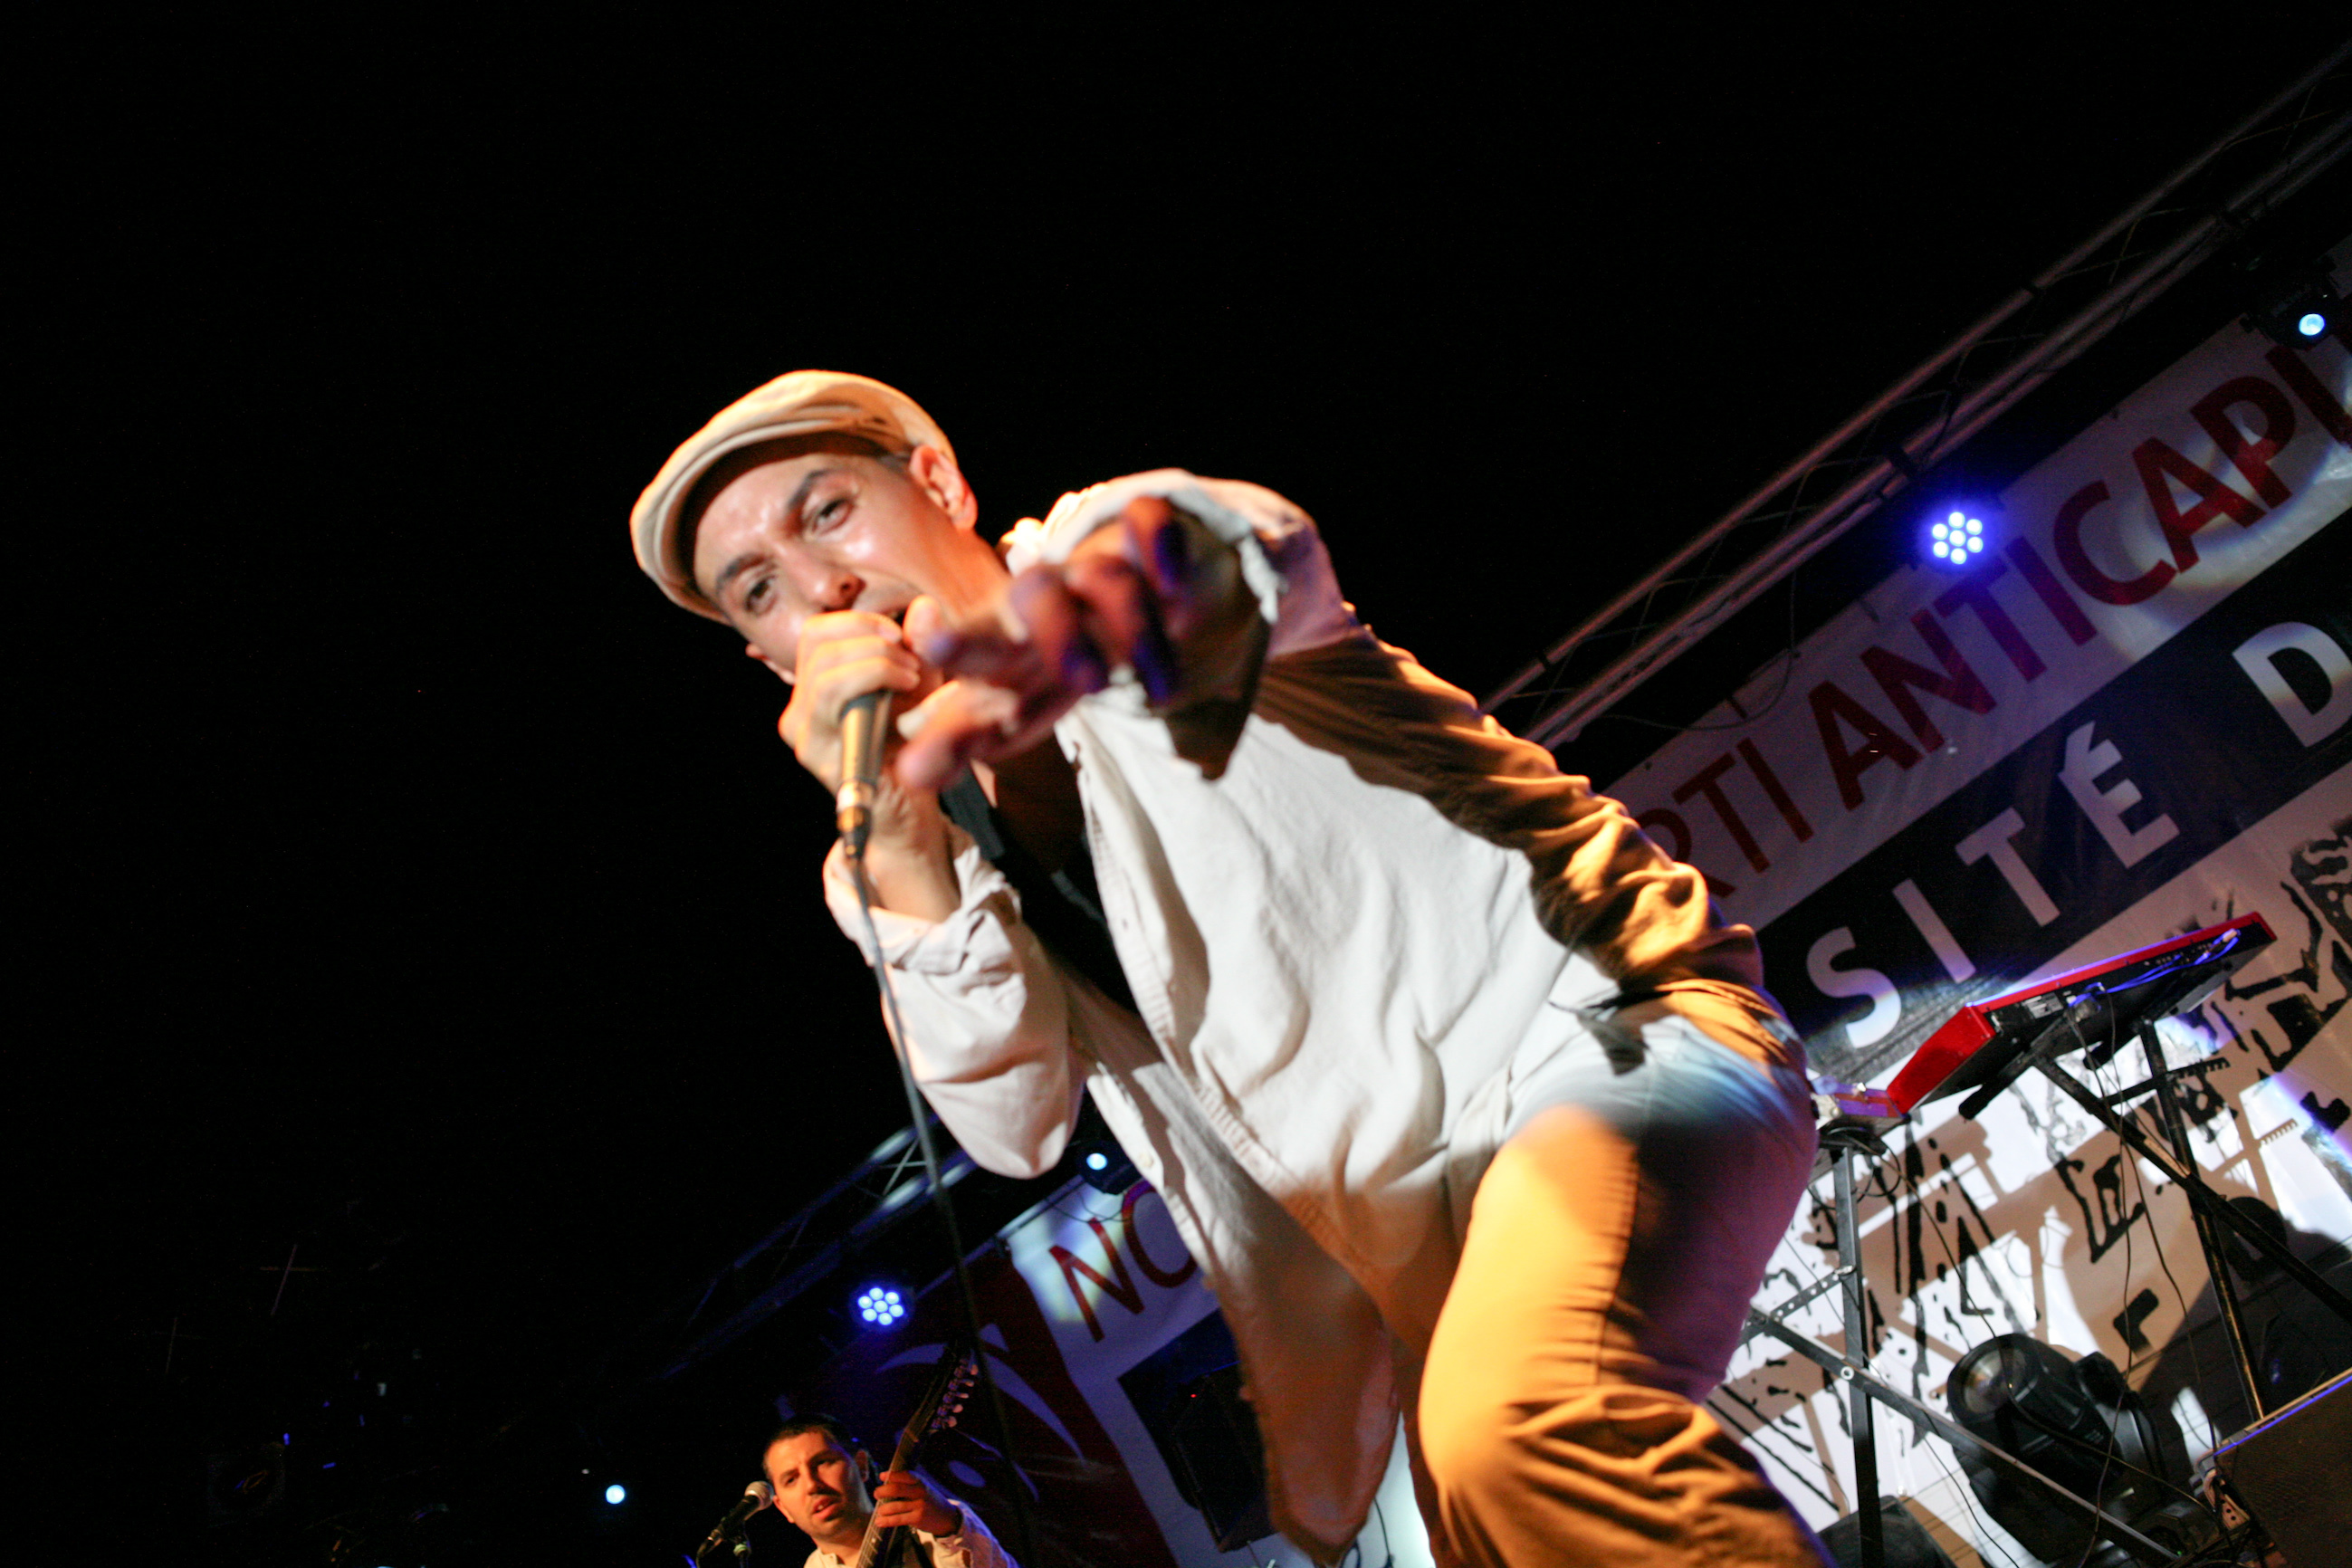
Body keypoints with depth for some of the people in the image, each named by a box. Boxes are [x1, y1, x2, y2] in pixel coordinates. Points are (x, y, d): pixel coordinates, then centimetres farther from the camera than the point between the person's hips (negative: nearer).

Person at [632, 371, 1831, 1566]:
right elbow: (1016, 1126, -3)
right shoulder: (956, 837, 12)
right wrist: (902, 853, -18)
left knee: (1519, 1429, -34)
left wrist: (1100, 590, -55)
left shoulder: (1115, 550, -3)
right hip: (1425, 1240, 7)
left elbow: (1259, 548, -31)